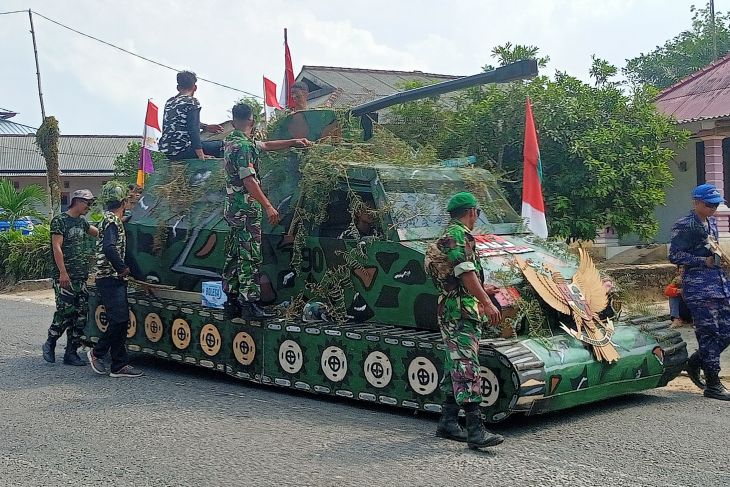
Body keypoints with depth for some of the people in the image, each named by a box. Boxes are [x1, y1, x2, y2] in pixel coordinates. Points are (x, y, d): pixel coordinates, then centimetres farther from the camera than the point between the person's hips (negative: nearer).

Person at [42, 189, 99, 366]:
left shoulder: (82, 222, 17)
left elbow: (99, 232, 33)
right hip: (65, 277, -8)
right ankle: (50, 344, 12)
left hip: (81, 278, 8)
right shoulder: (60, 221, -6)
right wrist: (63, 273, -19)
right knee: (65, 312, -10)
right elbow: (57, 247, -12)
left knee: (81, 315, 3)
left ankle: (71, 352, 9)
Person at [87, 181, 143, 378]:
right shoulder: (112, 220, -12)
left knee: (122, 321, 7)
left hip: (115, 279, 10)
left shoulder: (113, 220, 19)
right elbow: (109, 248, -26)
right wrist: (123, 268, -19)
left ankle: (119, 365, 8)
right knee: (119, 319, -12)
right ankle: (97, 352, 4)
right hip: (110, 279, -10)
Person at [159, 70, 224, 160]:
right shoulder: (192, 102, -8)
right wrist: (201, 155, -20)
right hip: (181, 151, -8)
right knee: (219, 145, 1)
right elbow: (193, 129, -18)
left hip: (166, 151, 8)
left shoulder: (169, 102, 16)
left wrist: (205, 127, 30)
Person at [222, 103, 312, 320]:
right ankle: (250, 304, -6)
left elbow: (266, 145, 26)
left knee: (233, 255, 11)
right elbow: (249, 180, -23)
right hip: (247, 210, -10)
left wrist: (293, 142, 29)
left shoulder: (231, 141, 14)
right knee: (249, 257, -7)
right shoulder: (244, 145, -16)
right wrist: (268, 207, -22)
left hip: (233, 209, 10)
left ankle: (232, 301, 16)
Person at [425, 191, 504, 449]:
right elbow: (466, 273, -20)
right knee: (467, 367, -14)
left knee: (456, 365, 14)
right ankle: (475, 430, -17)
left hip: (452, 309, 11)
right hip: (460, 311, -11)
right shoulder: (458, 236, -12)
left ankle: (447, 422, 18)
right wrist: (487, 303, -22)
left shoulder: (451, 235, 21)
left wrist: (481, 291, 44)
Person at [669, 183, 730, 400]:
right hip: (698, 286, -8)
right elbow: (674, 255, -13)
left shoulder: (711, 223, 18)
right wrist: (704, 261, -15)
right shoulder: (684, 225, -7)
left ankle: (694, 363, 26)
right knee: (709, 333, -7)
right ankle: (713, 385, 0)